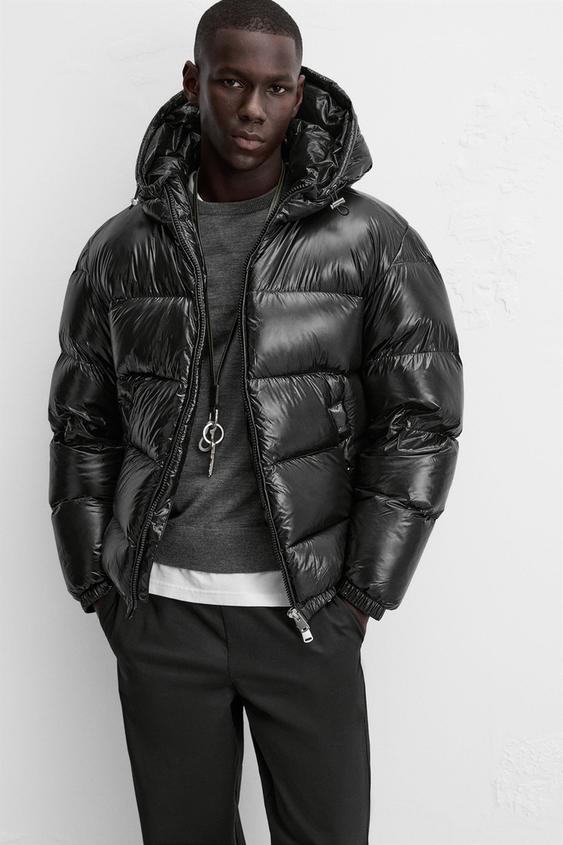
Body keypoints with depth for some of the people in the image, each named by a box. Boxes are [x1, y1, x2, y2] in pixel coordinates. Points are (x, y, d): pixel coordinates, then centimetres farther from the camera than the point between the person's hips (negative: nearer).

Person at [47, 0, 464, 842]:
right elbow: (84, 422, 6)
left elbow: (420, 419, -7)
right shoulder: (121, 249, 0)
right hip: (161, 606, 2)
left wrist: (360, 597, -8)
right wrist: (100, 590, 3)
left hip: (301, 608, -1)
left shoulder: (372, 240, -7)